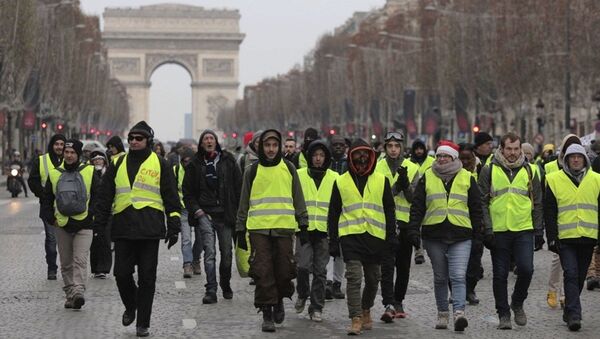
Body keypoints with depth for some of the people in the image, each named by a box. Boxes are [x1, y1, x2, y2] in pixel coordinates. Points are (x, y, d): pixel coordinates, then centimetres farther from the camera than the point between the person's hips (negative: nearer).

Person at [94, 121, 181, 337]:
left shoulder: (160, 165, 6)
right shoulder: (118, 165, 14)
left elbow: (171, 197, 6)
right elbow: (105, 197, 17)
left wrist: (173, 226, -1)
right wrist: (98, 224, 11)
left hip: (149, 230, -2)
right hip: (123, 228, 2)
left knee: (147, 278, 0)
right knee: (121, 273, -2)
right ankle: (130, 306, 27)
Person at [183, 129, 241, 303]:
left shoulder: (228, 161, 5)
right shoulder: (195, 164, 6)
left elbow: (238, 187, 6)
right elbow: (187, 191, 10)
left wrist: (237, 210, -1)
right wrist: (195, 209, -3)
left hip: (225, 214, 1)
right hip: (205, 213, -1)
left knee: (226, 253, 9)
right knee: (210, 251, -14)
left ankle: (225, 285, 30)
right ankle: (211, 291, -17)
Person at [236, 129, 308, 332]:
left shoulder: (288, 169, 9)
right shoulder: (253, 171, 7)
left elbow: (298, 199, 14)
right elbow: (244, 202, 11)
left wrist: (303, 223, 8)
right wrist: (240, 230, 9)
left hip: (284, 227, 1)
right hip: (258, 228, -1)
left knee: (284, 270, 1)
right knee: (263, 272, -5)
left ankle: (279, 300, 29)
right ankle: (267, 314, 2)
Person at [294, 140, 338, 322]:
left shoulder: (334, 178, 8)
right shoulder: (299, 175, 4)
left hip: (324, 230, 1)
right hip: (304, 230, -1)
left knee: (320, 271, 3)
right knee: (303, 266, -11)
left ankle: (316, 307, 11)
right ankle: (302, 295, 17)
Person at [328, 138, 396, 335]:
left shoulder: (381, 181, 8)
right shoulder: (341, 182, 7)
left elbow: (389, 211, 11)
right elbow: (333, 214, 10)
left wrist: (391, 237, 4)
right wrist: (333, 241, 5)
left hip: (375, 237, 2)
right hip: (350, 236, -2)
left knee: (373, 279, 12)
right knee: (354, 277, -13)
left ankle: (366, 310, 33)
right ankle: (356, 319, -14)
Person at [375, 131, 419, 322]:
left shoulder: (412, 168, 6)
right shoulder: (378, 168, 2)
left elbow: (415, 198, -1)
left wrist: (406, 184, -19)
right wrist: (396, 186, -21)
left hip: (405, 222, 2)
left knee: (403, 265, 11)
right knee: (387, 264, -13)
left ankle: (398, 302, 24)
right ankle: (389, 304, -18)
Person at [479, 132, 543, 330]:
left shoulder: (529, 171, 8)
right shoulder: (489, 171, 2)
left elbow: (537, 203, 12)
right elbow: (482, 202, 1)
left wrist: (539, 231, 7)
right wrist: (486, 230, -6)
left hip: (524, 230, 1)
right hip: (499, 231, -1)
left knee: (526, 269, -10)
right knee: (500, 275, 3)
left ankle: (517, 303, 15)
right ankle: (503, 314, 14)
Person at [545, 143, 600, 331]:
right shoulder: (554, 180, 2)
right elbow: (549, 212, 3)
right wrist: (552, 238, -3)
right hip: (565, 238, -2)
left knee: (580, 276, 10)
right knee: (571, 274, -12)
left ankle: (570, 312, 23)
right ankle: (574, 314, -13)